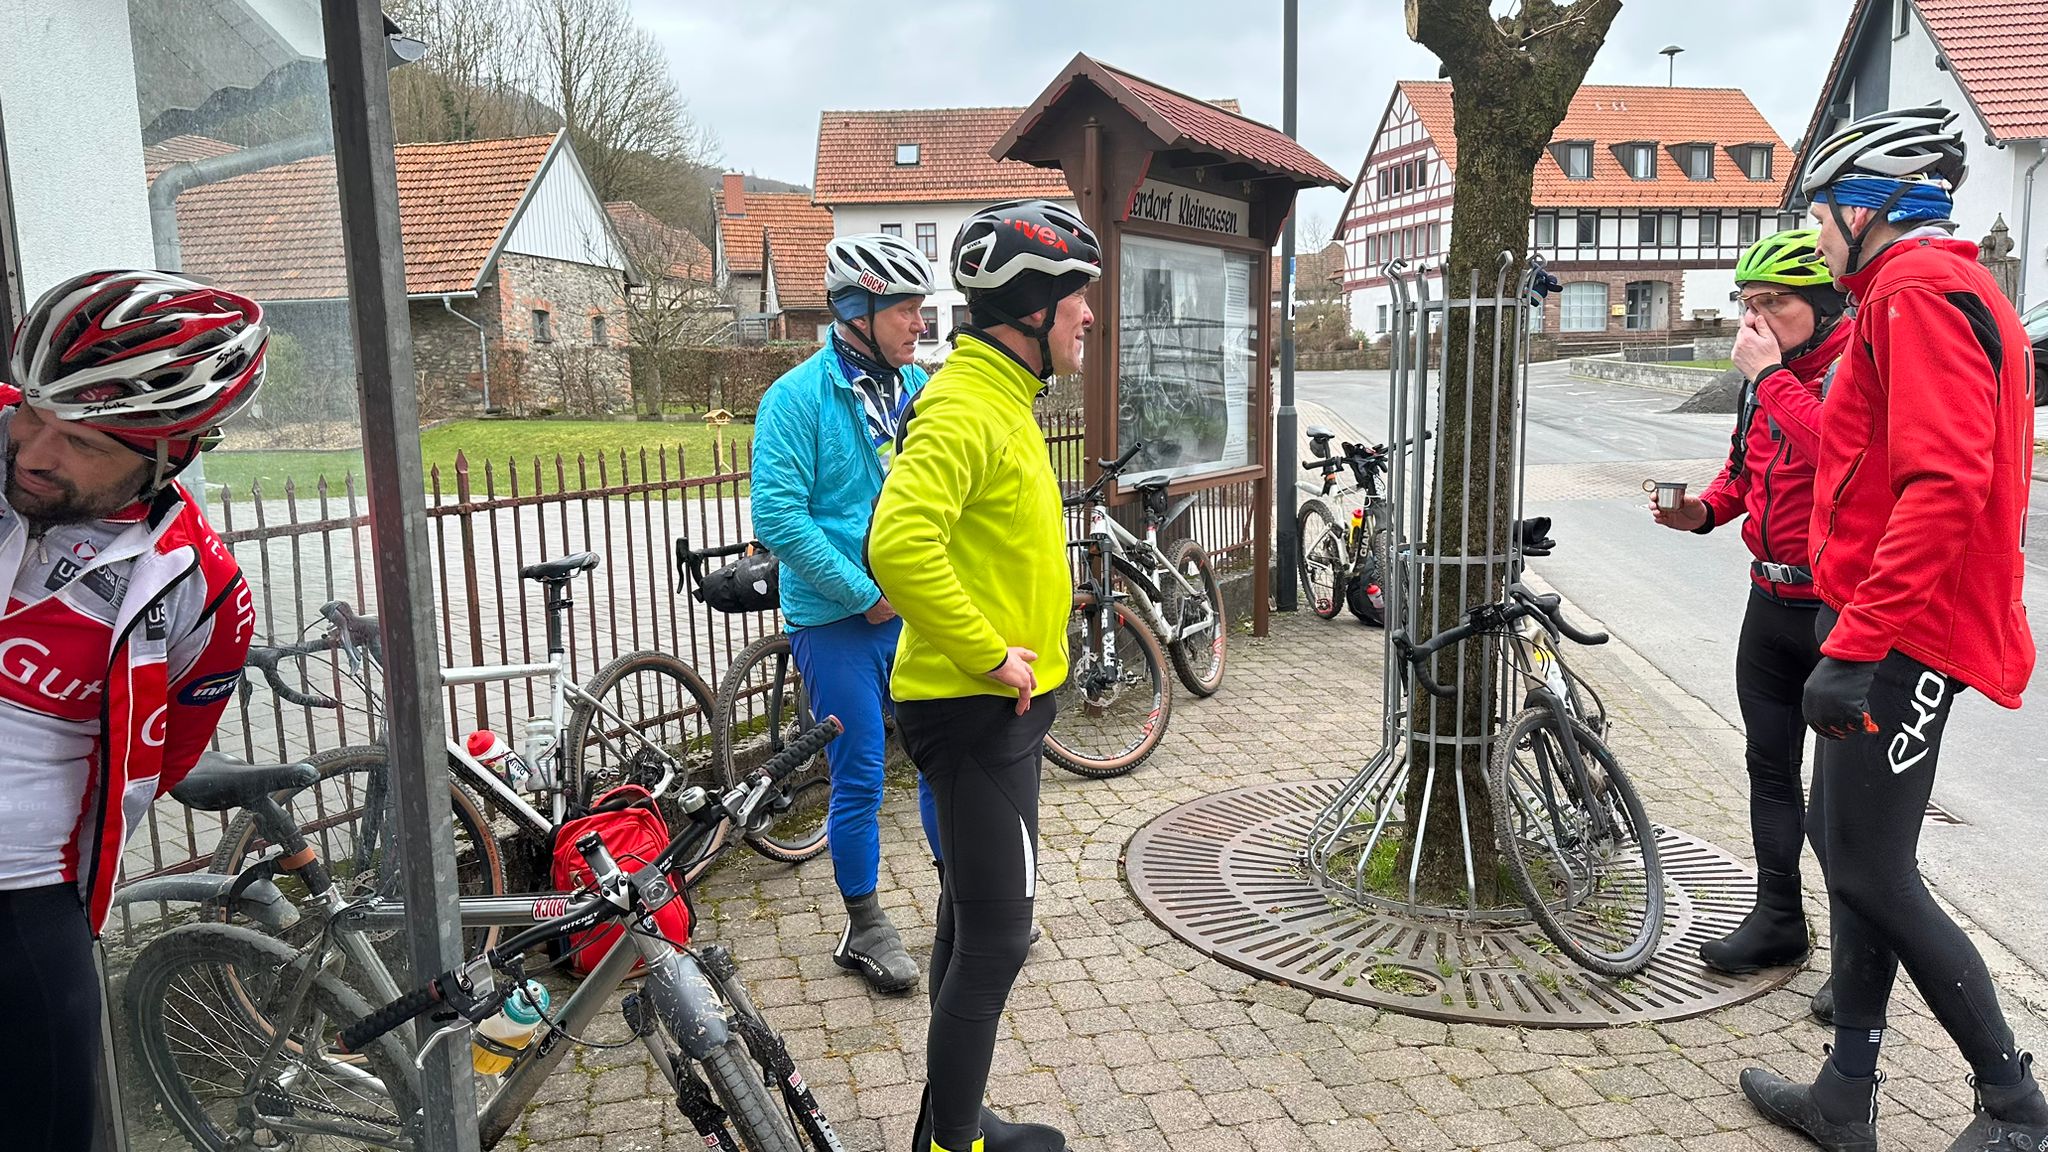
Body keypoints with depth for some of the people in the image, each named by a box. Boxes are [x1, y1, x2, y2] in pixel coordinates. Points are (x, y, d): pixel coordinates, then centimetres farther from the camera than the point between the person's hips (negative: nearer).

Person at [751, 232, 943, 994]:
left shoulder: (918, 388, 5)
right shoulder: (797, 397, -11)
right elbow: (779, 515, -17)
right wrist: (866, 594, -16)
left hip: (920, 612, 5)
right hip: (838, 623, -5)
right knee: (859, 780, 5)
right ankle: (865, 927, 24)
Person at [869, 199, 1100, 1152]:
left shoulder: (1002, 398, 14)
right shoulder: (967, 407, -20)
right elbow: (899, 544, -34)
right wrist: (989, 655, -26)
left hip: (995, 707, 11)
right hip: (979, 710, -11)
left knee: (972, 923, 19)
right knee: (996, 939, -3)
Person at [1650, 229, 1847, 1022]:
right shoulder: (1765, 374, 9)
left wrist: (1771, 376, -26)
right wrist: (1703, 510, 3)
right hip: (1773, 599, 8)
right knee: (1770, 767, 15)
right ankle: (1777, 920, 29)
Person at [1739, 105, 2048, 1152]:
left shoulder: (1915, 293, -14)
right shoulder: (1951, 288, 20)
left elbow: (1942, 484, -27)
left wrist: (1852, 644, -28)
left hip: (1896, 636, -11)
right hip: (1890, 625, 11)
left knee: (1872, 872, -3)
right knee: (1849, 850, 13)